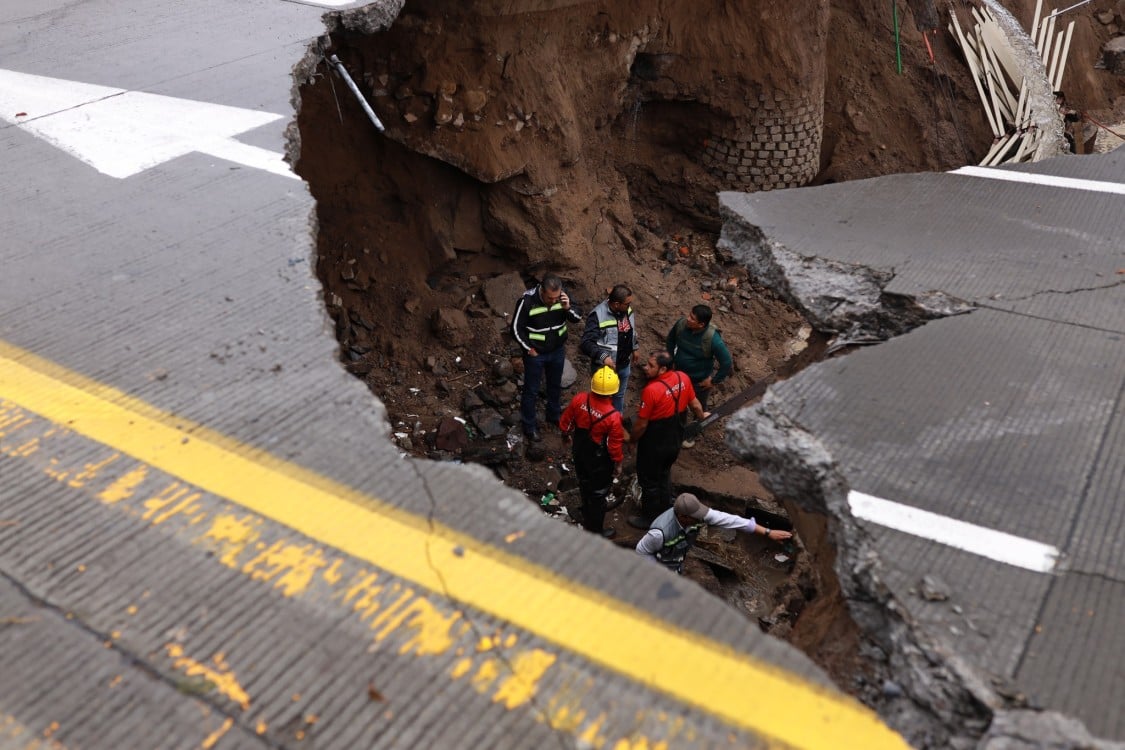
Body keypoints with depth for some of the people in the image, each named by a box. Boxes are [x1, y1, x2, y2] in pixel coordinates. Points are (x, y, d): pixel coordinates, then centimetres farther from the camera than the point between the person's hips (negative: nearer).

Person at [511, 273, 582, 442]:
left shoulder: (562, 297, -16)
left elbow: (577, 318, -7)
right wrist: (529, 349, -13)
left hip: (558, 351, 4)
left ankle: (554, 415, 47)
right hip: (535, 354, -4)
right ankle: (529, 426, 27)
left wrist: (568, 308, -27)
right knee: (531, 390, 10)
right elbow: (516, 328, -16)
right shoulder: (527, 301, -27)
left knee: (555, 385, 24)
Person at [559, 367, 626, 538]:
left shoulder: (579, 400, -23)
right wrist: (618, 464, -2)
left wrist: (566, 435, 16)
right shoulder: (613, 417, -33)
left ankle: (588, 519, 53)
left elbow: (565, 423, -6)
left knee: (585, 484, 29)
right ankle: (596, 531, 34)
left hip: (579, 452, 5)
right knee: (598, 494, 16)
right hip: (600, 460, -5)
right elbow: (615, 446, -20)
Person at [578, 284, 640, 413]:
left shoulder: (627, 309, -8)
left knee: (619, 395, 26)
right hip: (605, 367, -7)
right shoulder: (598, 315, -30)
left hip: (624, 365, 7)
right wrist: (603, 356, -46)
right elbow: (586, 343, -33)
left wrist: (634, 348, 19)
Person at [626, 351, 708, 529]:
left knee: (649, 481, 14)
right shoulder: (683, 378, -12)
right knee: (664, 476, 28)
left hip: (654, 445, -7)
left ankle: (650, 518, 31)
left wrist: (632, 439, -4)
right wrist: (702, 416, 26)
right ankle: (664, 512, 45)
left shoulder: (651, 390, -32)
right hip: (675, 441, 7)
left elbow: (641, 424, -23)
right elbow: (694, 403, 4)